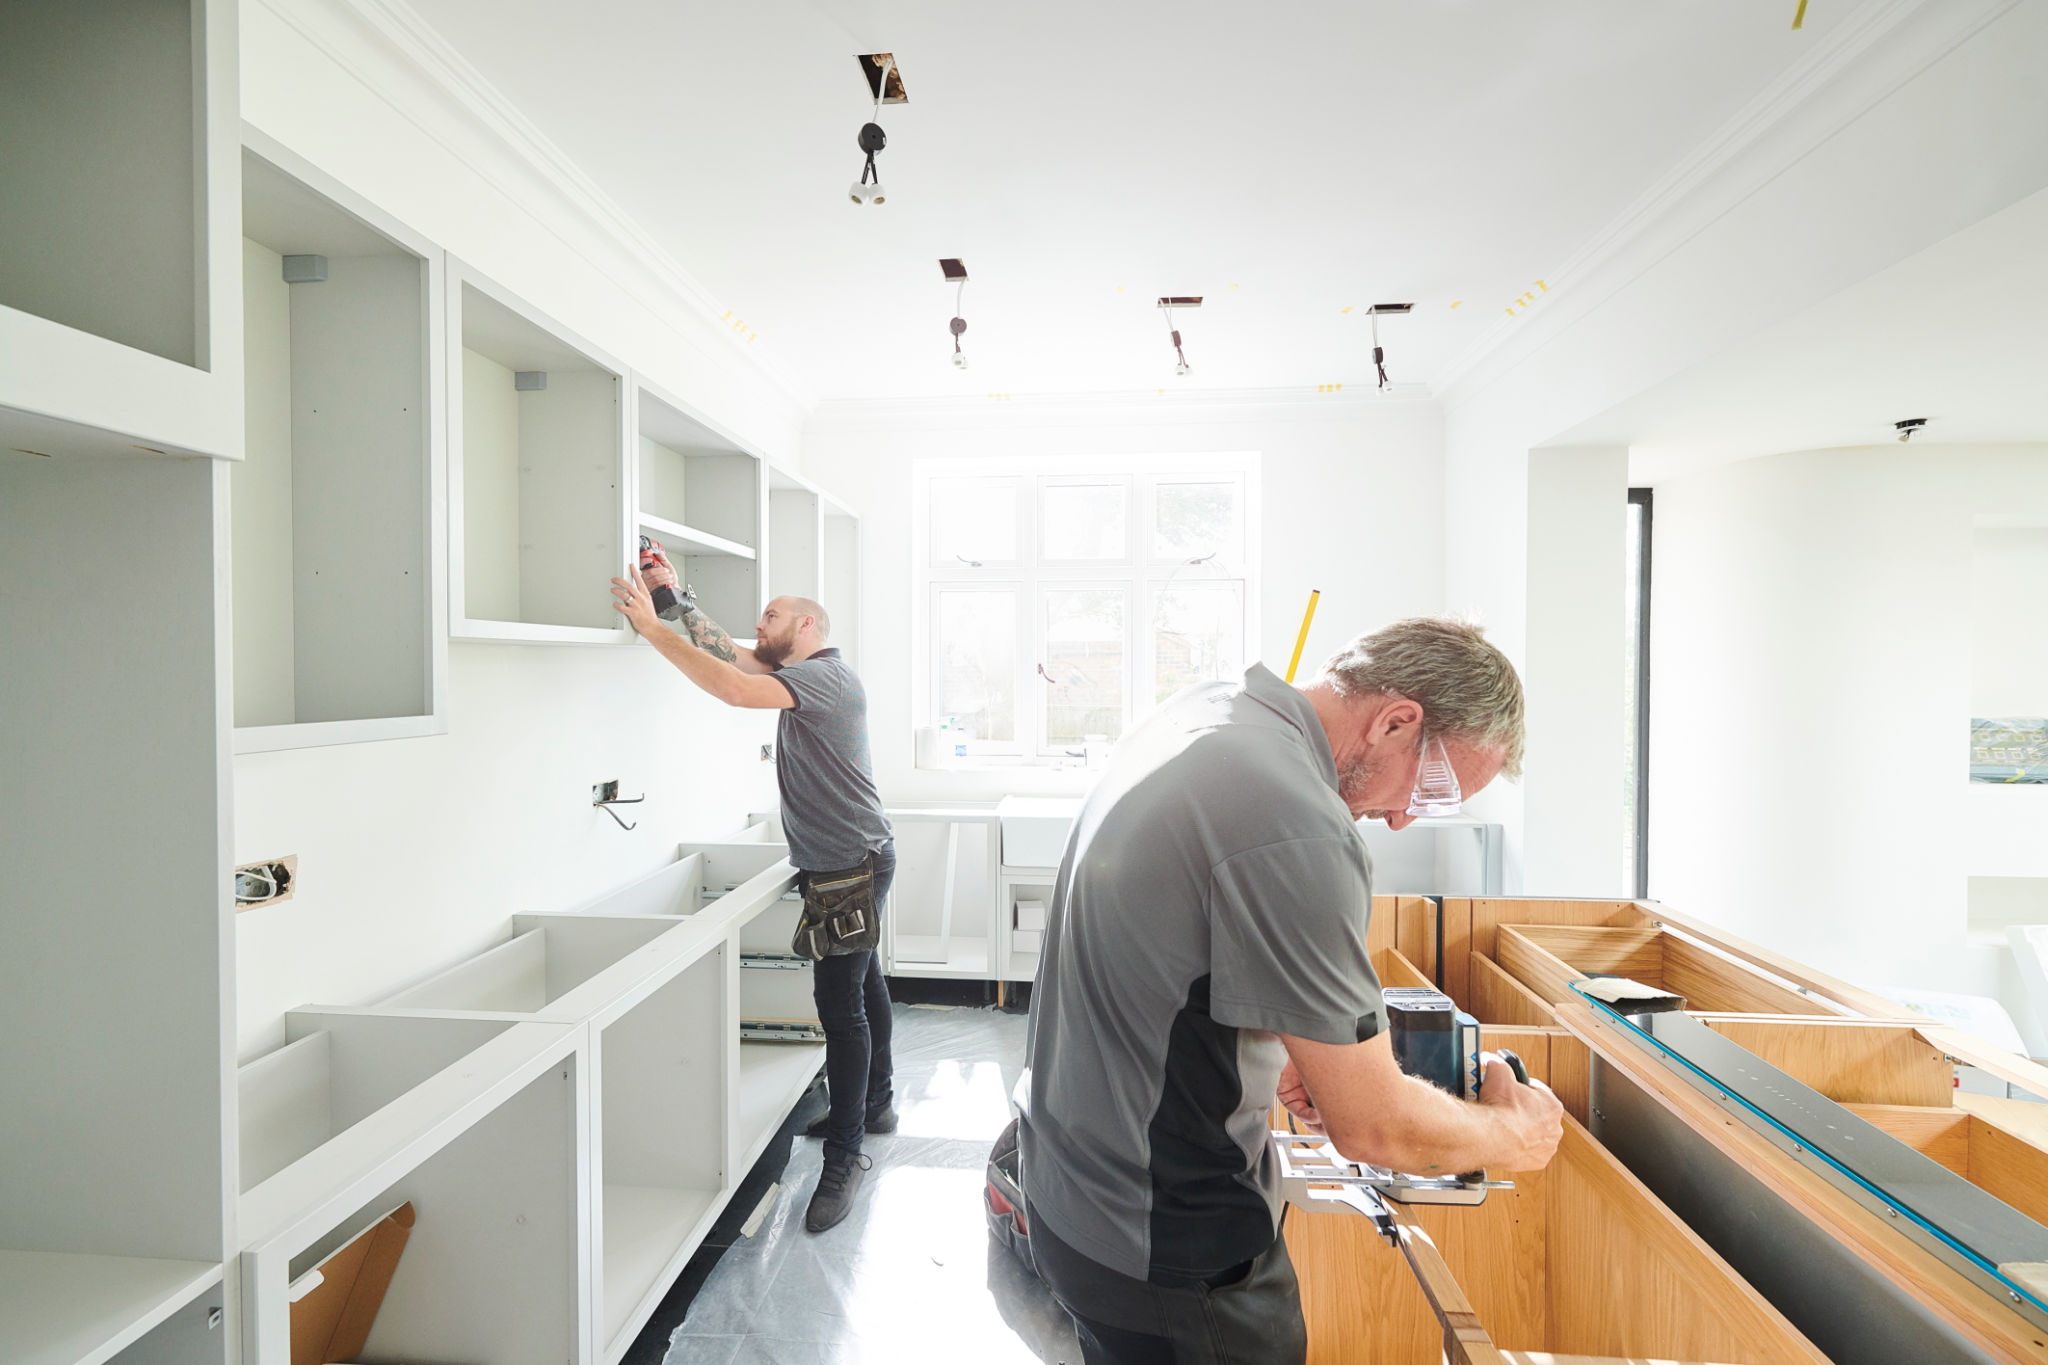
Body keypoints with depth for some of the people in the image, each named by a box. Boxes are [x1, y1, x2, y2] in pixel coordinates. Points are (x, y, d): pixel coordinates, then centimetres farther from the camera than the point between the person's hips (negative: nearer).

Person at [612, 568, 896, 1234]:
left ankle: (845, 1154, 7)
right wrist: (679, 594, 6)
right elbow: (728, 653, 12)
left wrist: (652, 627, -25)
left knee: (840, 1002, -6)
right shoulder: (798, 676, 13)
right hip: (839, 861, 10)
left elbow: (734, 688, -32)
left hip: (854, 864, -10)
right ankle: (876, 1103, 37)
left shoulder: (828, 675, -19)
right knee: (860, 982, 20)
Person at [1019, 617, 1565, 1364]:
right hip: (1170, 1249, -8)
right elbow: (1374, 1128, -20)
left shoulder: (1202, 712, -3)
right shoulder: (1296, 835, -32)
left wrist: (1277, 1051, 5)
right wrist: (1517, 1135, -1)